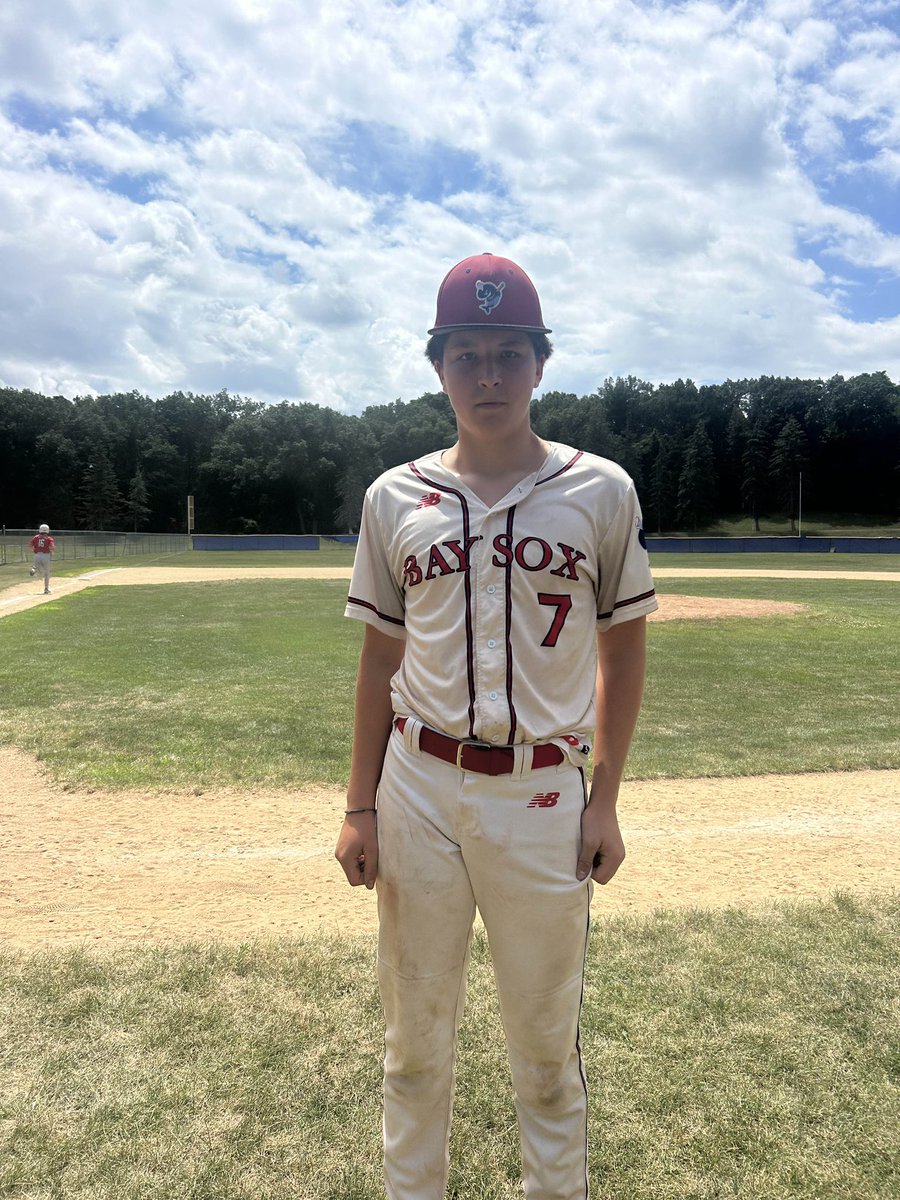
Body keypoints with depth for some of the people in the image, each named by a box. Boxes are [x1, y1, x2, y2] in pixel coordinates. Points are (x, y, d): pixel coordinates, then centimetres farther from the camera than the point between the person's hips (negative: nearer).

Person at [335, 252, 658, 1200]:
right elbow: (380, 659, 6)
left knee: (547, 1041, 14)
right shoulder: (394, 497, 3)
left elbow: (623, 648, 4)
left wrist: (604, 800, -1)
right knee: (414, 1033, 17)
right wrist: (360, 807, 4)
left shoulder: (600, 491, -1)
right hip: (419, 789, 2)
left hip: (543, 793, -1)